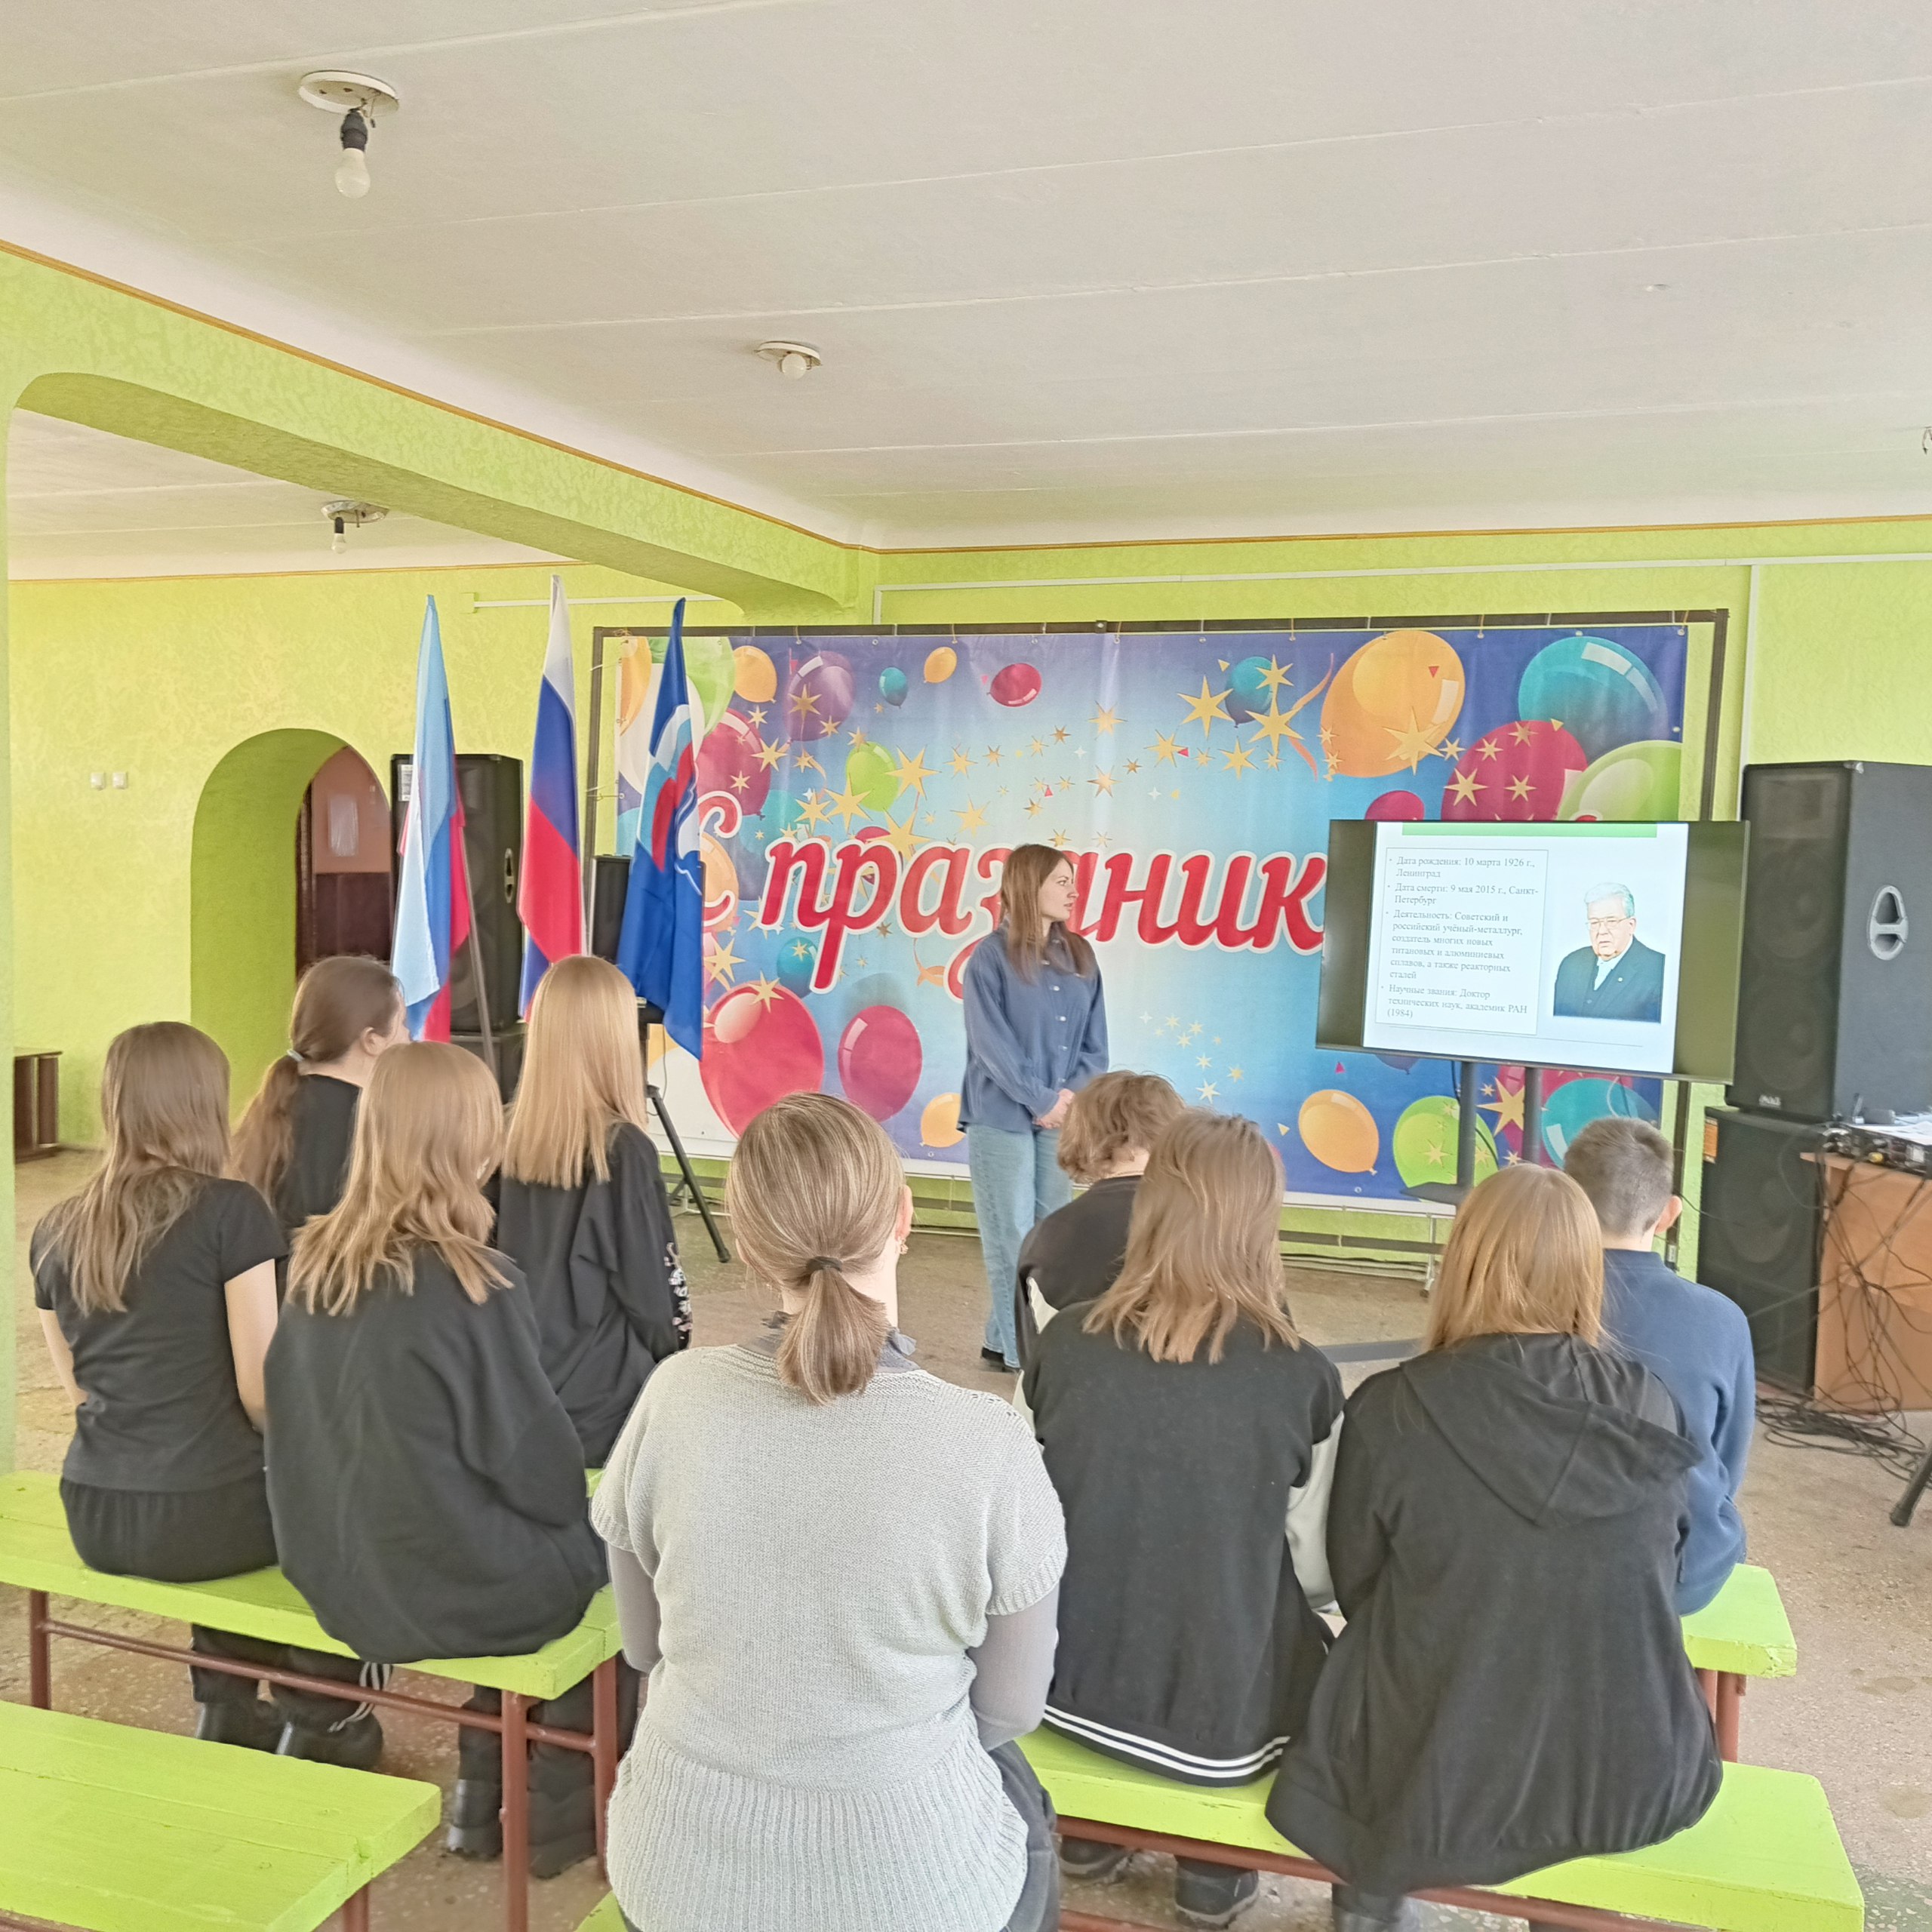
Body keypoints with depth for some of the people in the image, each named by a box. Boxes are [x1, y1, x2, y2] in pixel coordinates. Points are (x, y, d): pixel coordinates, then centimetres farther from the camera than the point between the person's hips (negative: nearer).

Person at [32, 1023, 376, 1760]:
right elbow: (260, 1391, -16)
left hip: (94, 1522, 6)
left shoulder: (56, 1232, 4)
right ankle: (315, 1721, 31)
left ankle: (227, 1709, 42)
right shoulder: (230, 1211, -15)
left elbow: (79, 1388, 12)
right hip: (199, 1518, -6)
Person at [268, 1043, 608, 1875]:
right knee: (605, 1545, 18)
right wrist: (580, 1507, 5)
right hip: (438, 1585, -6)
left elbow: (299, 1420, 8)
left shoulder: (314, 1262, -4)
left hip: (334, 1572, 7)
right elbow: (533, 1455, -18)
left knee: (528, 1539, 27)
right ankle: (557, 1812, 27)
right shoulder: (472, 1286, -25)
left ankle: (482, 1793, 33)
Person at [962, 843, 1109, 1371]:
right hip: (1002, 1117, -5)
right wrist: (1041, 1098, -14)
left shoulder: (1080, 957, 10)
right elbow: (992, 1043, -12)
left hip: (1061, 1117, 5)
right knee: (1011, 1235, -1)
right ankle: (1013, 1345, 7)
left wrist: (1072, 1096, -8)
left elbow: (1095, 1042, 8)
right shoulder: (991, 957, -6)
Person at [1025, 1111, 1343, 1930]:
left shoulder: (1064, 1346, -11)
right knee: (1304, 1631, 27)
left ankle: (1092, 1830, 37)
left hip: (1070, 1682, 2)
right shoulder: (1303, 1380, -17)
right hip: (1222, 1716, -2)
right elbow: (1318, 1574, -5)